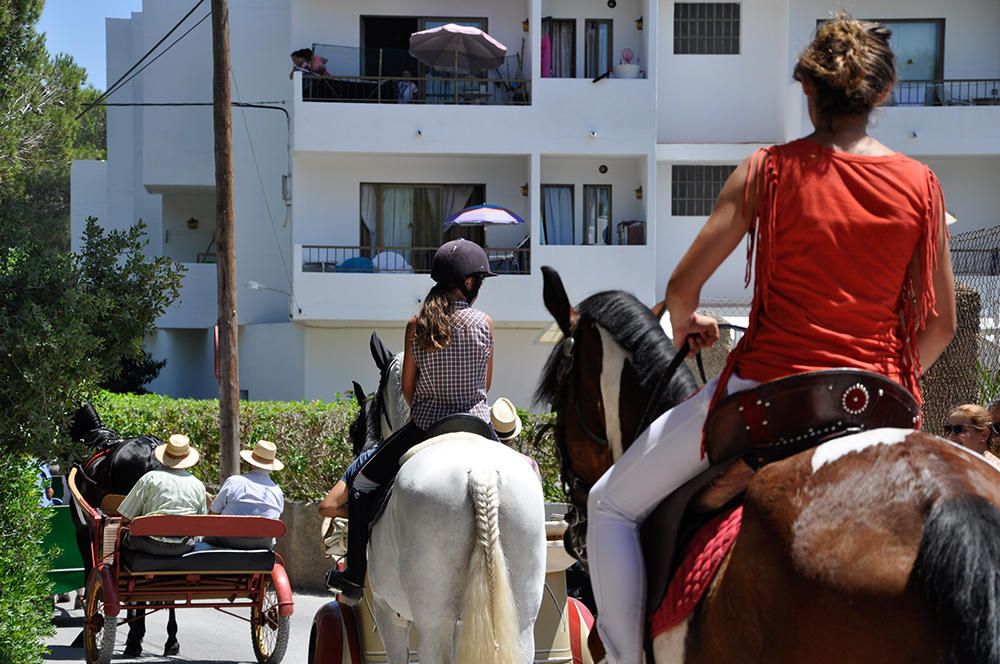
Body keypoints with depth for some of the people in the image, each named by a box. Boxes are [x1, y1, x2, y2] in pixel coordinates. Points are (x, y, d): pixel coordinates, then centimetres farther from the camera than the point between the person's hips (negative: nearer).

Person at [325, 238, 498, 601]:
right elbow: (486, 383, 7)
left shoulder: (417, 325, -3)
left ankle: (355, 576, 11)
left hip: (423, 429, 0)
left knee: (362, 482, 16)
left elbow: (407, 387, 3)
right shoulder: (484, 323, -4)